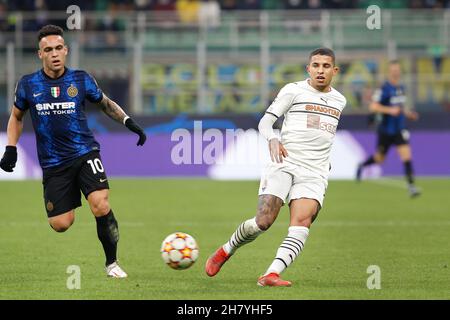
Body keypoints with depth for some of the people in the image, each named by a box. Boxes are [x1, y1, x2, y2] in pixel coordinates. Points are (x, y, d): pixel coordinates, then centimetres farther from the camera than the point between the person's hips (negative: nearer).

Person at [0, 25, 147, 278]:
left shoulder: (81, 79, 0)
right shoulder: (28, 85, 1)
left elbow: (106, 103, 16)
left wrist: (129, 122, 2)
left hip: (85, 153, -1)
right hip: (53, 163, 1)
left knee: (101, 207, -23)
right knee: (60, 224, -6)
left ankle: (112, 262, -3)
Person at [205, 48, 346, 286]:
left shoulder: (339, 101, 18)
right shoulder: (293, 90, 3)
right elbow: (265, 122, -1)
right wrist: (272, 140, -21)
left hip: (314, 173, 3)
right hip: (284, 164, -3)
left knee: (302, 222, -21)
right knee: (263, 222, -14)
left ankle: (271, 275, -32)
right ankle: (225, 251, 14)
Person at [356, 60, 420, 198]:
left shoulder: (401, 88, 7)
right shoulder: (384, 89, -15)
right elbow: (373, 107, -20)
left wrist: (408, 113, 6)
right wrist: (390, 110, -30)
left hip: (399, 130, 5)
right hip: (386, 129, -5)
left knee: (406, 154, -12)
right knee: (379, 158, 11)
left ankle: (411, 186, -14)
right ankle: (362, 166, 43)